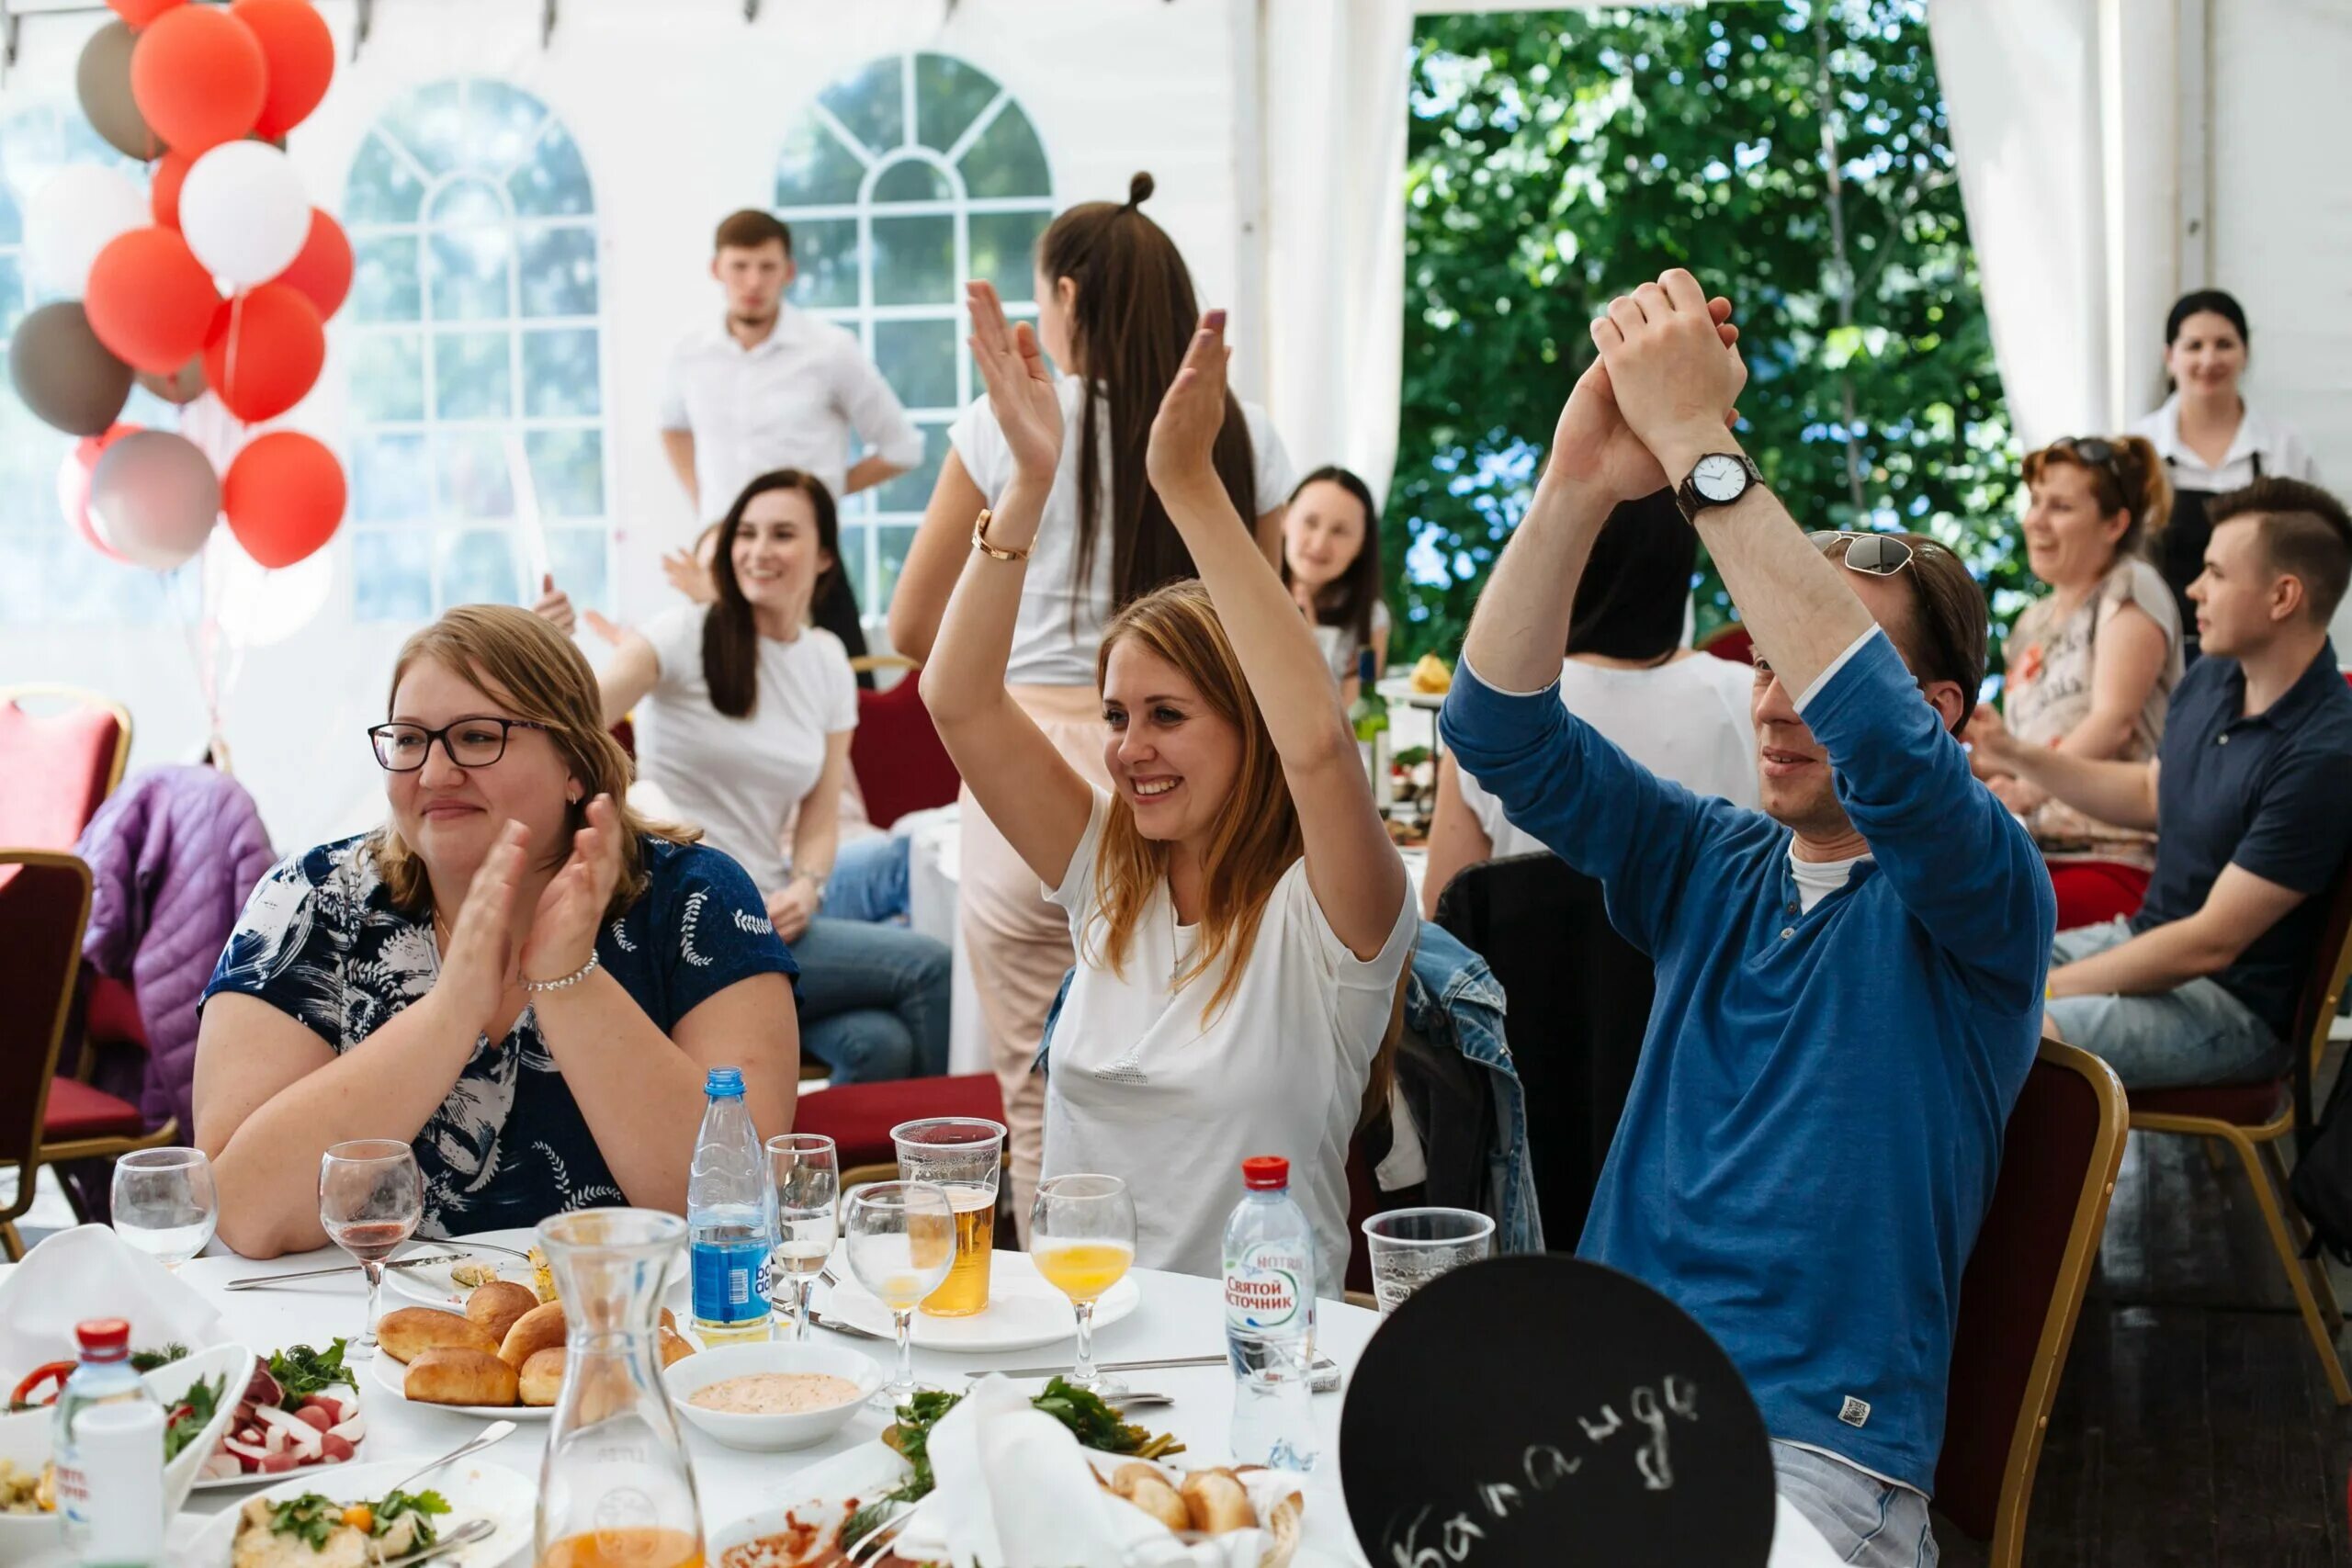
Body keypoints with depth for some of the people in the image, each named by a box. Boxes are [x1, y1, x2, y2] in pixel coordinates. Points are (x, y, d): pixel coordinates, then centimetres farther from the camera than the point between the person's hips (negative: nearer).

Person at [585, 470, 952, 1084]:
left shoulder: (828, 663, 9)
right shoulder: (685, 636, -6)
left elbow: (820, 820, 11)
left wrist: (805, 888, -9)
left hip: (765, 916, 5)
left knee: (879, 1045, -23)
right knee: (926, 965, -18)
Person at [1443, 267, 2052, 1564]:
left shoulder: (1976, 903, -3)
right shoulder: (1709, 866, 12)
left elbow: (1889, 750, -25)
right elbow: (1499, 731, 0)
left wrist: (1696, 442, -25)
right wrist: (1575, 488, -17)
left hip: (1813, 1450, -4)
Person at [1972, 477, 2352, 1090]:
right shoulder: (2211, 679, 2)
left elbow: (2210, 942, -24)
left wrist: (2042, 988, -18)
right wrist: (2012, 753, 11)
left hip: (2233, 1006, -9)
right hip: (2146, 941, 9)